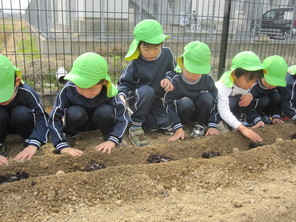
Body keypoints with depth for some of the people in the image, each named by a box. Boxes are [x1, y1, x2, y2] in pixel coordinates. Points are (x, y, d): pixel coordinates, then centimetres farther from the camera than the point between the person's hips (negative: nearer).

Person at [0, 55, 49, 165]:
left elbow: (42, 119, -34)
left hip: (21, 123, -1)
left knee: (21, 113, -35)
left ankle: (28, 140, -7)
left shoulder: (26, 93, -33)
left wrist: (33, 144, -47)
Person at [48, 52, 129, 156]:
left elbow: (122, 115, -29)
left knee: (106, 111, -32)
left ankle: (108, 135, -3)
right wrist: (62, 146, -39)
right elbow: (54, 118, -30)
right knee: (75, 112, -33)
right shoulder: (68, 89, -32)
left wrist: (112, 140, -39)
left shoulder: (108, 91, -31)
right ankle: (69, 135, -1)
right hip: (78, 121, 0)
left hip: (99, 120, 0)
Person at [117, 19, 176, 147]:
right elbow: (125, 82, -14)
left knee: (166, 123, -19)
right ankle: (135, 127, -23)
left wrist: (169, 80, -15)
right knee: (147, 91, -38)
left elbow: (173, 72, 7)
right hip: (137, 99, -4)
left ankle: (144, 121, 11)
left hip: (156, 99, 4)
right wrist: (121, 95, -34)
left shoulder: (167, 54, -8)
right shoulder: (136, 63, -19)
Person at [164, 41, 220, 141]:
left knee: (207, 97, -26)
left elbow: (215, 102, -8)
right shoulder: (175, 80, -23)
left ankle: (201, 125, -4)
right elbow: (169, 106, -20)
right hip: (181, 115, -3)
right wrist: (178, 128, -26)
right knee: (185, 102, -35)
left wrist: (213, 125, -14)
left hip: (201, 113, 3)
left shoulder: (208, 80, -15)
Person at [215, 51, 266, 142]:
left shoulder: (245, 82, -16)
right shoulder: (223, 86, -37)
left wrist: (250, 96, -28)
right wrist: (242, 128, -56)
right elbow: (224, 112, -45)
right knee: (231, 101, -36)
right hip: (216, 108, -6)